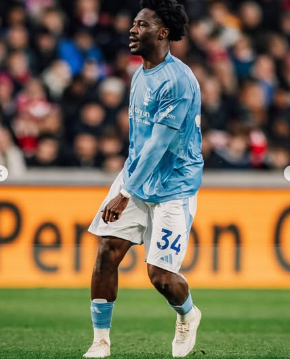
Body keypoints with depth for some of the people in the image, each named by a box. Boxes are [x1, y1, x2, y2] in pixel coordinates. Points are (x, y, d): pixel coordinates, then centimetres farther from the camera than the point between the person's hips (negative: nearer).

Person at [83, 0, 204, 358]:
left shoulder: (179, 81, -21)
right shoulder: (140, 74, 7)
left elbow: (158, 144, -24)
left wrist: (125, 195, -25)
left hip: (172, 189, -7)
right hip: (135, 177, 7)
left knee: (160, 275, -7)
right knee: (107, 250, -8)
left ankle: (188, 315, 26)